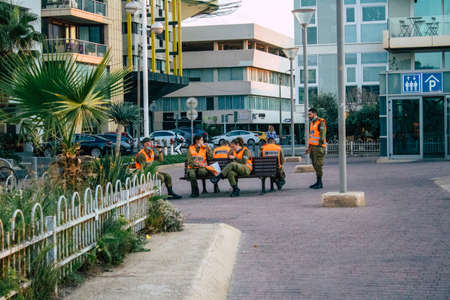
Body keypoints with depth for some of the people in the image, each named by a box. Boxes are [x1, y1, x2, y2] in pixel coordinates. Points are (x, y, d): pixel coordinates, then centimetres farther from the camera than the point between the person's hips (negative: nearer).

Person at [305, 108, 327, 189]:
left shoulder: (320, 123, -11)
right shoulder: (312, 123, 18)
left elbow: (322, 135, -17)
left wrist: (320, 146, -22)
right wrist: (309, 147, 21)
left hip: (318, 147, -9)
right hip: (313, 147, 9)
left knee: (318, 165, -9)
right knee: (315, 165, 9)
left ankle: (319, 183, -5)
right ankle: (318, 182, 15)